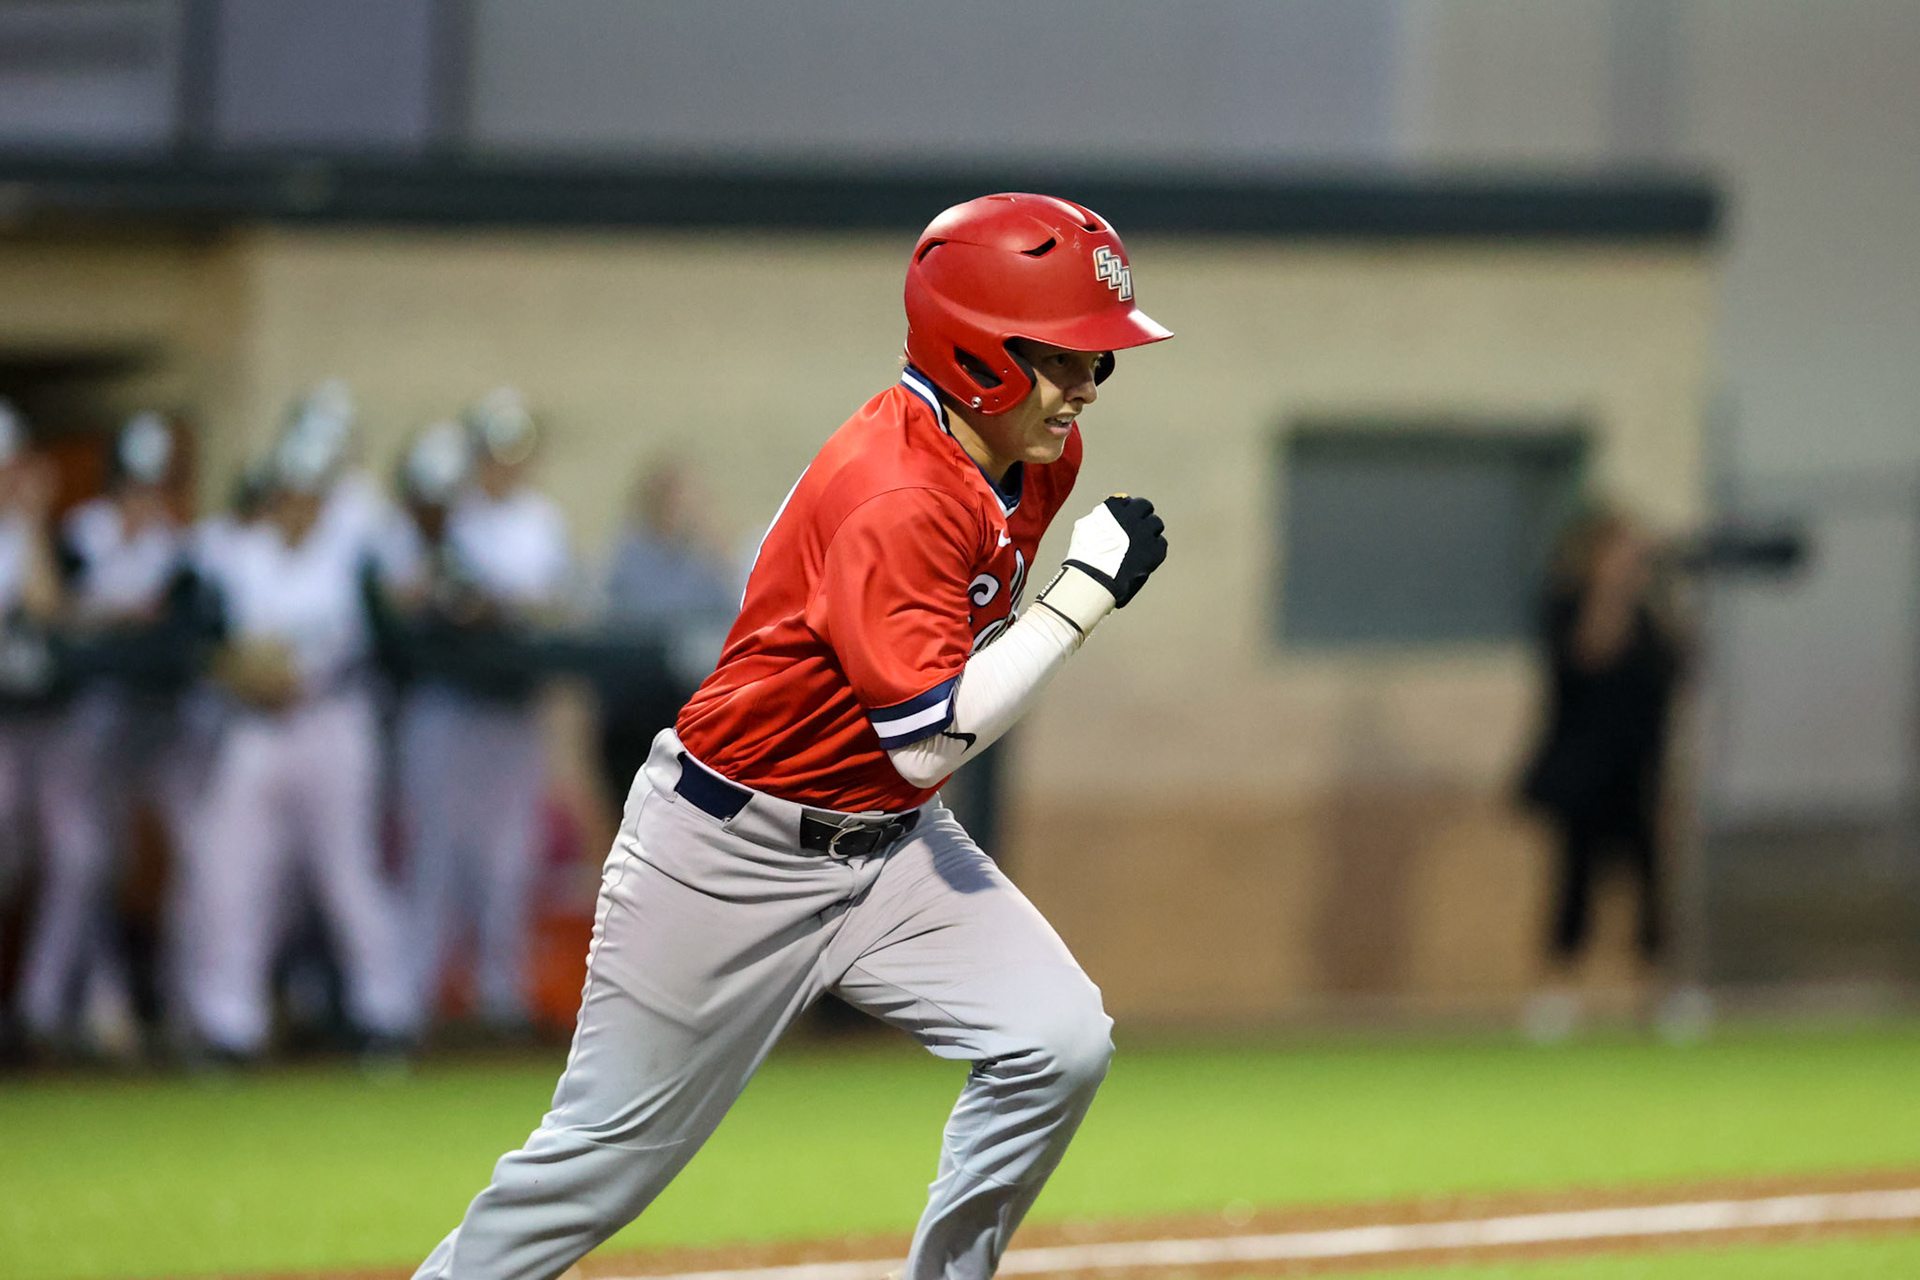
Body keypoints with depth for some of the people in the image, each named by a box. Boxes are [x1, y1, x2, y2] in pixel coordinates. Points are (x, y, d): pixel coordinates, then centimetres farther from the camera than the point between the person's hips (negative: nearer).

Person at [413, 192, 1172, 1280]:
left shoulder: (1041, 455, -3)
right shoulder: (893, 499, -30)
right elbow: (931, 741, -33)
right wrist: (1086, 590, -31)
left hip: (889, 842, 7)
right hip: (733, 853, -7)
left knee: (1061, 1045, -14)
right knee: (608, 1159, 2)